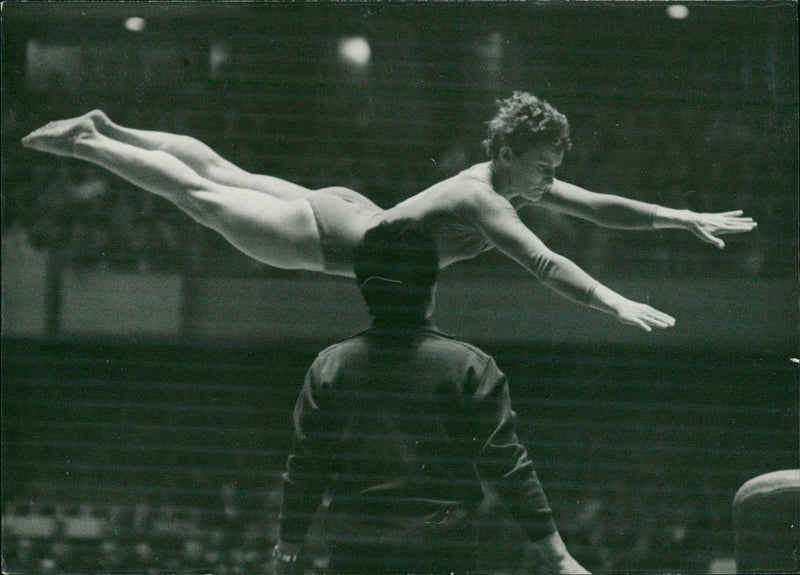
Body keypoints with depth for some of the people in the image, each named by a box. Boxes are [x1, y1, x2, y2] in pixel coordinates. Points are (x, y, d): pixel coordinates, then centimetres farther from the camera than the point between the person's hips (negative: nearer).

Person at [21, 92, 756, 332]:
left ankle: (107, 131, 36)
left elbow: (599, 205, -3)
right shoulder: (484, 200, -34)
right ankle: (85, 143, 20)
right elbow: (542, 261, -47)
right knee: (202, 197, 7)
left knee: (222, 175, 22)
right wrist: (615, 304, -54)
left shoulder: (515, 181, -8)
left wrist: (685, 219, -10)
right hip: (328, 239, -8)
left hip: (352, 213, 8)